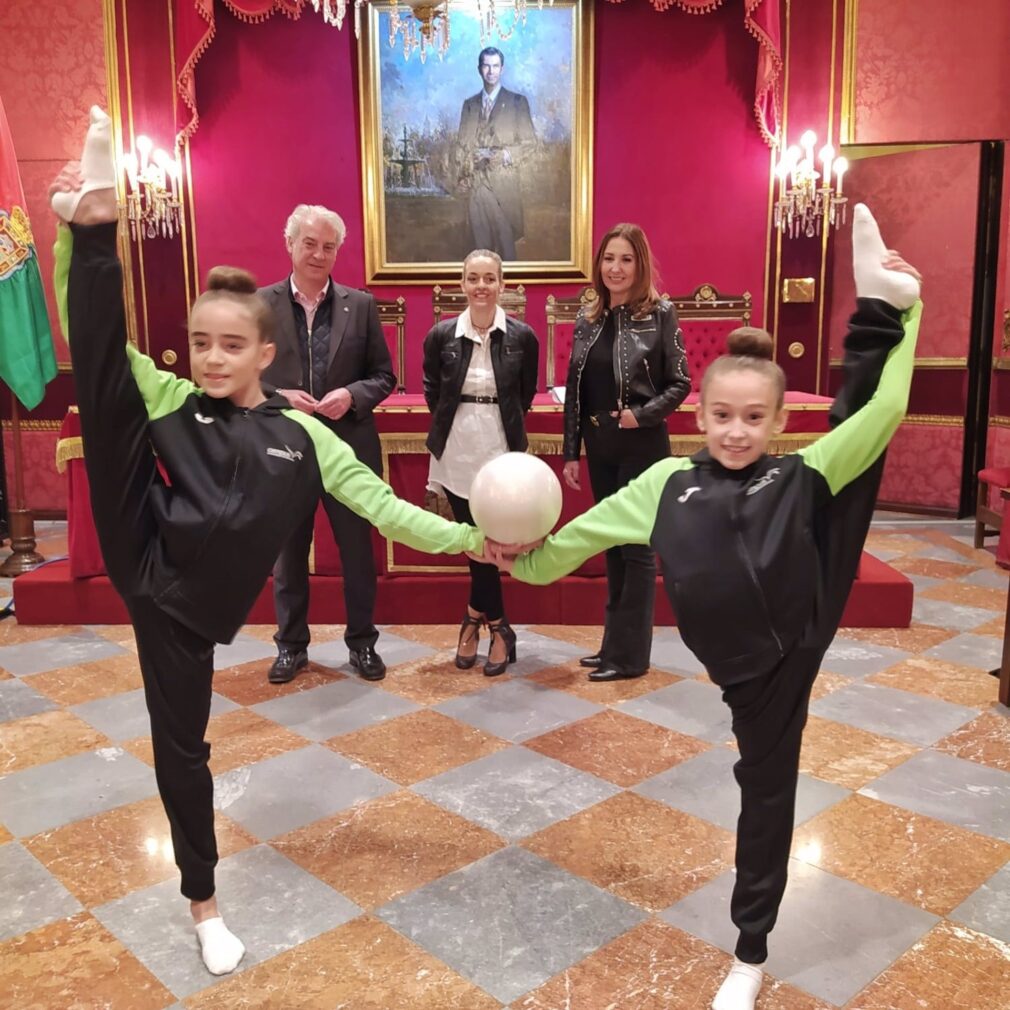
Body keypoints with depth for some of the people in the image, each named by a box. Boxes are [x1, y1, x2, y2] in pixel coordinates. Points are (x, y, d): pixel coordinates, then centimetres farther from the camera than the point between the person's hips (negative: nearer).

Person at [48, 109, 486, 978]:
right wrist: (84, 233, -19)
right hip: (143, 561, 0)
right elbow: (95, 340, -6)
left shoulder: (300, 434, 1)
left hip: (189, 602, 0)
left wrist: (470, 539, -6)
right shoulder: (169, 399, 2)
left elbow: (381, 505, 0)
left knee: (183, 744, 10)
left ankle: (203, 904, 31)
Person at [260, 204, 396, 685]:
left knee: (357, 551, 10)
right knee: (287, 553, 13)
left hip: (349, 447, 0)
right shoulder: (259, 303, -1)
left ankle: (362, 642, 27)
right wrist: (277, 397, -17)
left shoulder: (361, 305, 1)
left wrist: (351, 396, -15)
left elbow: (384, 375, 3)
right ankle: (291, 645, 29)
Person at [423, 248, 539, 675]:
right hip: (457, 452, 1)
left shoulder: (522, 336, -4)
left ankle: (476, 618, 23)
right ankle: (498, 630, 21)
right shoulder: (441, 335, -2)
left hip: (502, 451, -1)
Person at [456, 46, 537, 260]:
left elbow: (529, 143, -1)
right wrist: (464, 174, -1)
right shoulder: (469, 104, 14)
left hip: (504, 183, -3)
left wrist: (501, 155, -14)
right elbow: (461, 144, 14)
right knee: (480, 240, 3)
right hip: (475, 183, 3)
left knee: (505, 239, -3)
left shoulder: (517, 101, 3)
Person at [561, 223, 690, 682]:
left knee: (637, 548, 1)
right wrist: (571, 451, 7)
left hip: (643, 447, -5)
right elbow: (574, 392, 9)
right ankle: (614, 644, 24)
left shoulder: (660, 314, -7)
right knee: (613, 546, 13)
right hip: (600, 449, 5)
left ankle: (629, 654, 10)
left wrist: (642, 415, -21)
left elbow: (680, 383, -6)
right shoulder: (587, 319, 7)